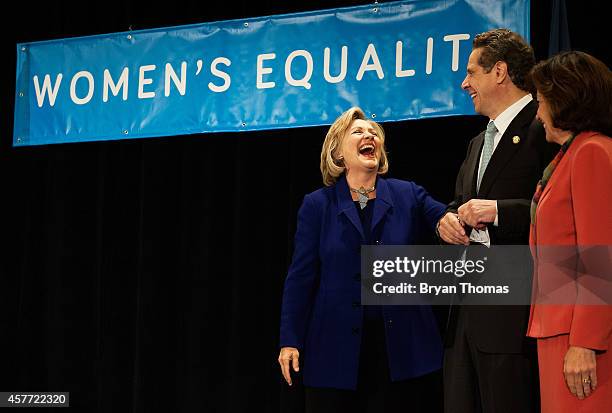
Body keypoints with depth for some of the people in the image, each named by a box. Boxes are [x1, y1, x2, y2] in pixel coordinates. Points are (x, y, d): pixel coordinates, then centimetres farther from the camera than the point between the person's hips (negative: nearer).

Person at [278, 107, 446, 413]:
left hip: (397, 344, 1)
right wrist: (290, 341, -4)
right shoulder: (318, 205, 4)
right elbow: (300, 277, 2)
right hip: (336, 347, -1)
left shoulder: (408, 196, 7)